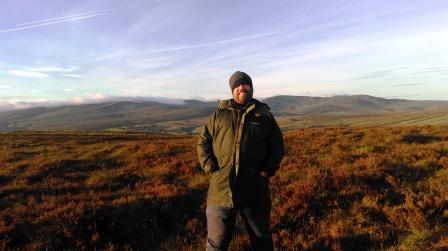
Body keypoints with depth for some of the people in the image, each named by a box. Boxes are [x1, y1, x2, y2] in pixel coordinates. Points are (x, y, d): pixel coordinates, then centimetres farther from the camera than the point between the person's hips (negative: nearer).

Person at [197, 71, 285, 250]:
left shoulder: (264, 115, 9)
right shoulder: (219, 115, 9)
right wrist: (211, 168, -3)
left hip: (255, 189, 1)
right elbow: (202, 142, 9)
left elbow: (277, 145, 10)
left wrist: (267, 170, -2)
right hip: (221, 188, 0)